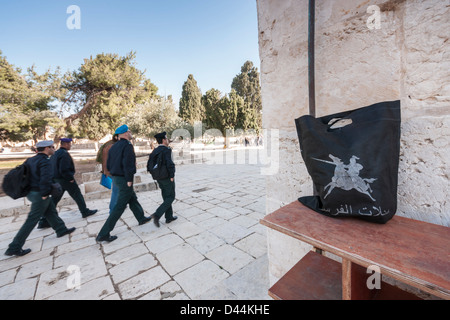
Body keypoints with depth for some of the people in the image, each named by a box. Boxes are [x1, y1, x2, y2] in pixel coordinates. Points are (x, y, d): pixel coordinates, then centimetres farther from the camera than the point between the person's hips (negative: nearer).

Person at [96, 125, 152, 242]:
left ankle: (141, 218, 37)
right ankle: (104, 234, 6)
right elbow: (128, 164, -24)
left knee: (132, 198, 21)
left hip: (116, 178, 10)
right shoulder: (127, 145, -16)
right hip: (124, 179, -9)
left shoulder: (114, 146, 10)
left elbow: (108, 165, 13)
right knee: (120, 206, -1)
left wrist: (115, 173, 19)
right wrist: (129, 179, -19)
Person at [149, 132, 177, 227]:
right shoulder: (167, 150, -16)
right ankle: (157, 215, -5)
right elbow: (170, 164, -27)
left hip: (159, 178, 8)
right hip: (167, 178, -8)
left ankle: (169, 217, 24)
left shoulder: (155, 151, 8)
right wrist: (172, 176, -16)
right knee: (171, 197, 5)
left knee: (166, 197, 16)